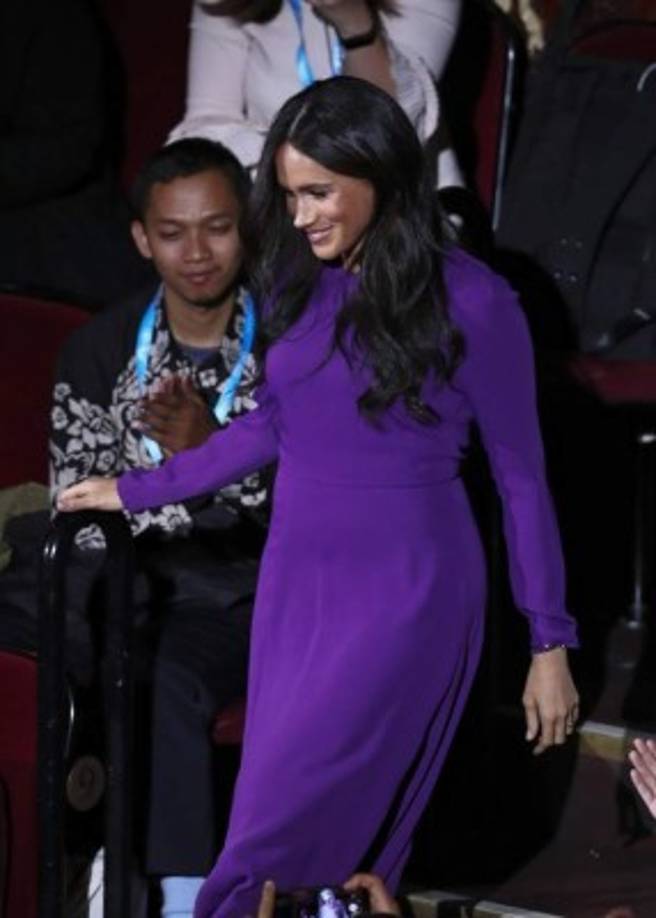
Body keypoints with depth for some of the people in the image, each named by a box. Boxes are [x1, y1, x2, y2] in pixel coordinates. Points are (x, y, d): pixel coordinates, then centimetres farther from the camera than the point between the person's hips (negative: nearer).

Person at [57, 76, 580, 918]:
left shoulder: (470, 301, -11)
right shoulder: (294, 281, 5)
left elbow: (520, 476, -5)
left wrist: (550, 643, -4)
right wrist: (137, 491, 21)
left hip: (406, 592, -6)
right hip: (295, 583, 6)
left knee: (288, 828, -11)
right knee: (315, 830, 5)